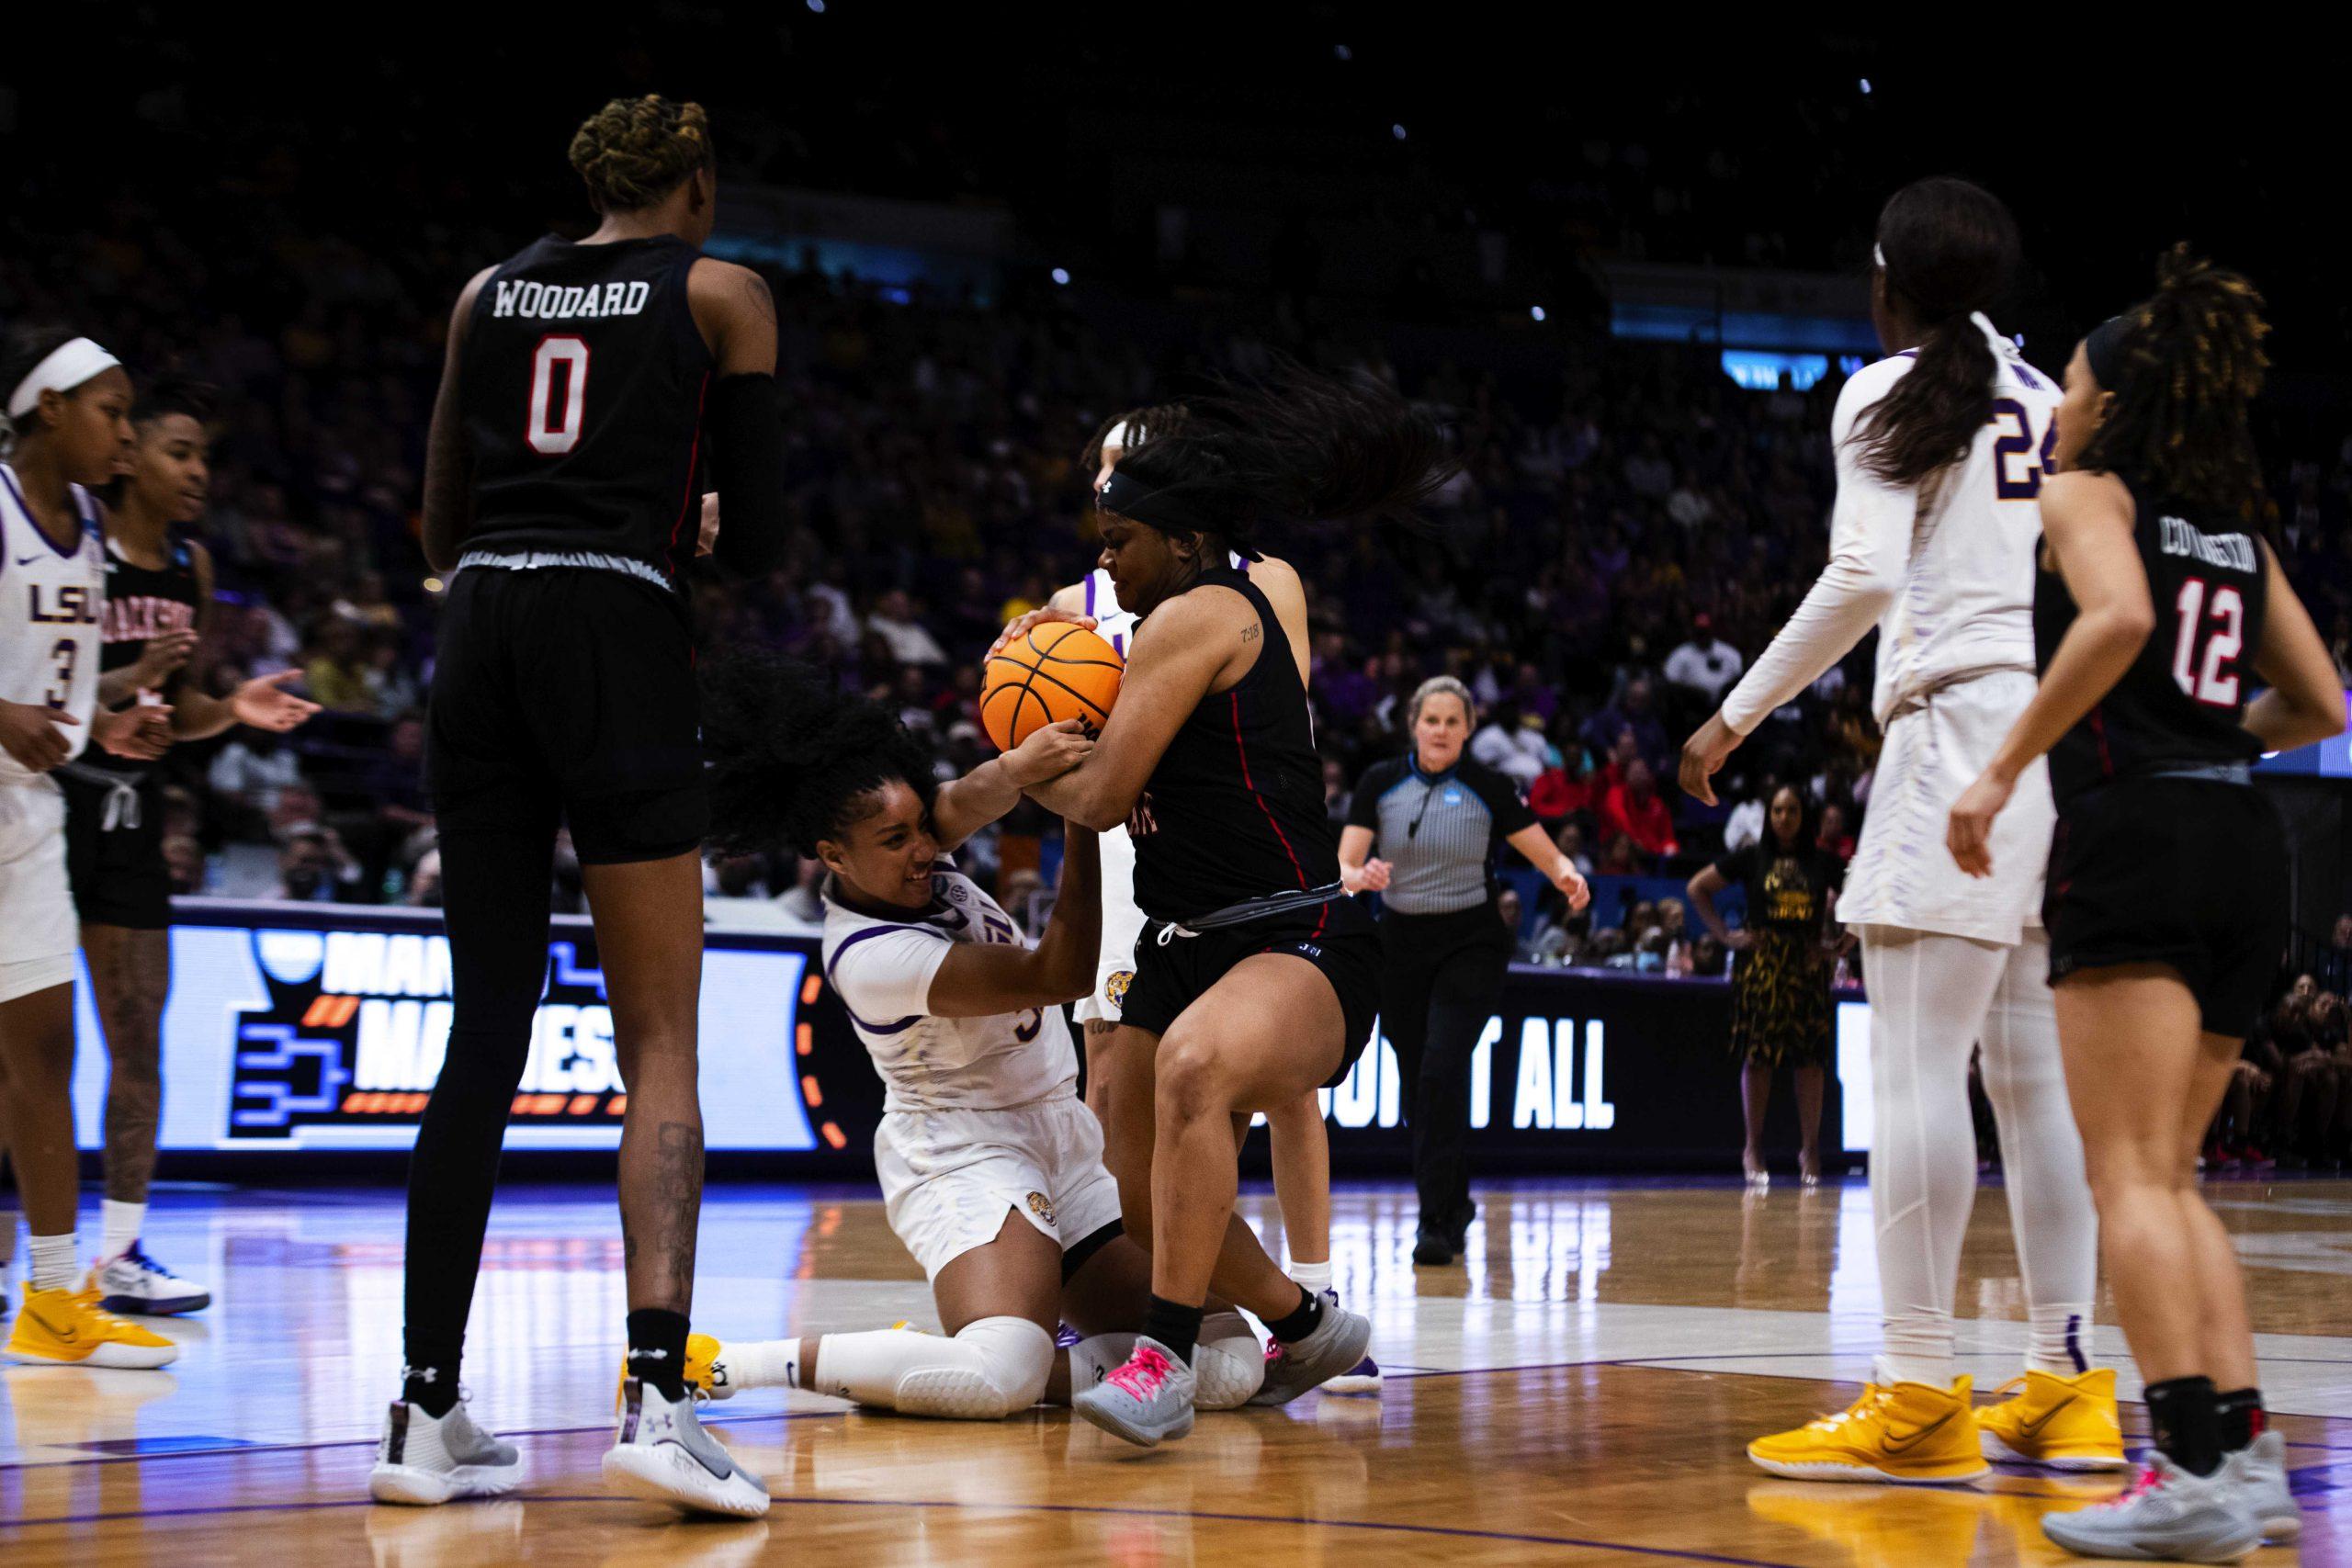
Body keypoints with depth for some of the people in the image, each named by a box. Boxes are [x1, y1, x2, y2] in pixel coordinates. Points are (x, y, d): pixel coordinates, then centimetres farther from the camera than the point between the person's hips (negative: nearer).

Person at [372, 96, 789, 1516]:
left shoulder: (488, 294, 17)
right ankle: (657, 1393, -19)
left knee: (486, 1029, 9)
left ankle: (429, 1413, 7)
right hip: (619, 641, -4)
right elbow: (762, 540, 3)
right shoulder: (723, 294, 6)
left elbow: (442, 530, 17)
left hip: (479, 634, 4)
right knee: (661, 1041, -4)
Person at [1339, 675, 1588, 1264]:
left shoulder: (1489, 788, -6)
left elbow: (1549, 855, -4)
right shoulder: (1380, 783, -1)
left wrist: (1569, 877, -26)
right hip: (1400, 944, 3)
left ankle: (1437, 1221, -17)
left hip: (1469, 944, -3)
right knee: (1417, 1083, 7)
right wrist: (1359, 876, -29)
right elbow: (1344, 864, -6)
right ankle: (1454, 1207, 27)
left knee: (1442, 1071, -19)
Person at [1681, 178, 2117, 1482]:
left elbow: (1863, 579, -13)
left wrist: (1736, 715, -7)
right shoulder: (2049, 398, 19)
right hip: (2066, 736, 8)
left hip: (1962, 728, -8)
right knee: (2035, 1072, 10)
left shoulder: (1890, 392, -1)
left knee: (1915, 1066, -9)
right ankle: (2067, 1388, 10)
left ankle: (1919, 1394, -12)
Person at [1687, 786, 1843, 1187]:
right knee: (1758, 1055, -2)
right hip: (1761, 963, -1)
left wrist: (1838, 943, 6)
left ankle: (1810, 1147, 6)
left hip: (1808, 966, 1)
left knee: (1810, 1056, -2)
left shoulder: (1823, 864, 6)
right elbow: (1697, 888, 9)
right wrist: (1725, 935, 2)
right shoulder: (1752, 858, 3)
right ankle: (1754, 1147, 4)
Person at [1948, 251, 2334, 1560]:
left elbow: (2118, 618, -21)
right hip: (2249, 840, 7)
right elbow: (2320, 706, 21)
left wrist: (2006, 768, -17)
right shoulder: (2240, 529, 20)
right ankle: (2246, 1450, 5)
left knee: (2130, 1173, -8)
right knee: (2169, 1174, 15)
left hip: (2136, 834, -7)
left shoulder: (2086, 492, 0)